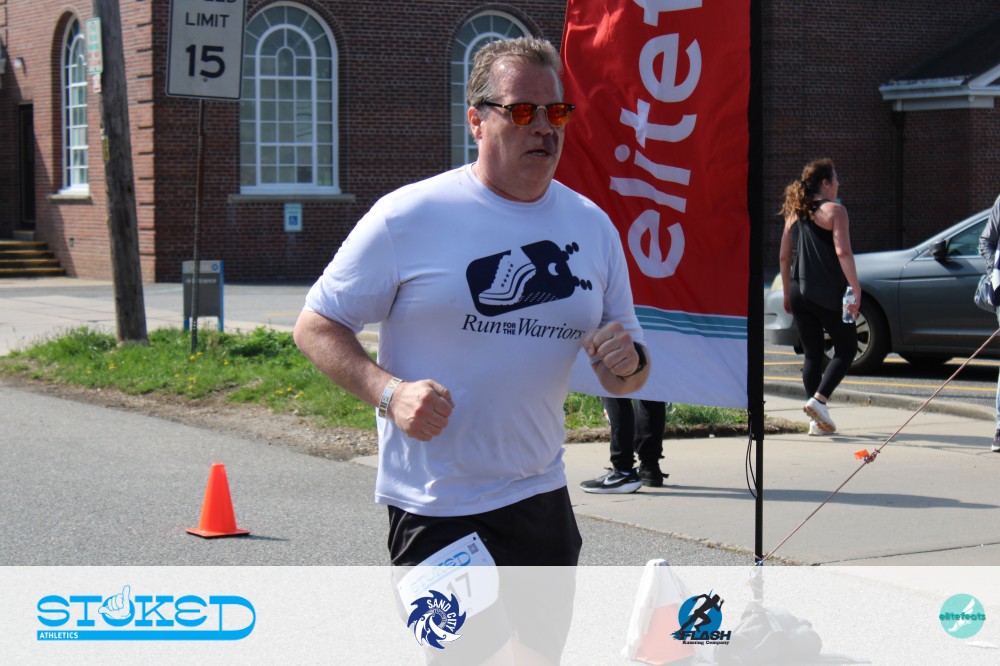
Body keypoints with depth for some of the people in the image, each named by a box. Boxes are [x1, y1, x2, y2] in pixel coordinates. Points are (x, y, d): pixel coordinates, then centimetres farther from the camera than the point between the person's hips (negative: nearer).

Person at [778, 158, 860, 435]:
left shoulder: (794, 213, 12)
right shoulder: (833, 210, -6)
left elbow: (784, 257, 14)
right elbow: (843, 252, -16)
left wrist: (788, 293, 22)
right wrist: (856, 289, -17)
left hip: (799, 293, 6)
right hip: (828, 293, -6)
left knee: (812, 354, 11)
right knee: (846, 348, 7)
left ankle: (817, 420, 8)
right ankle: (819, 399, -10)